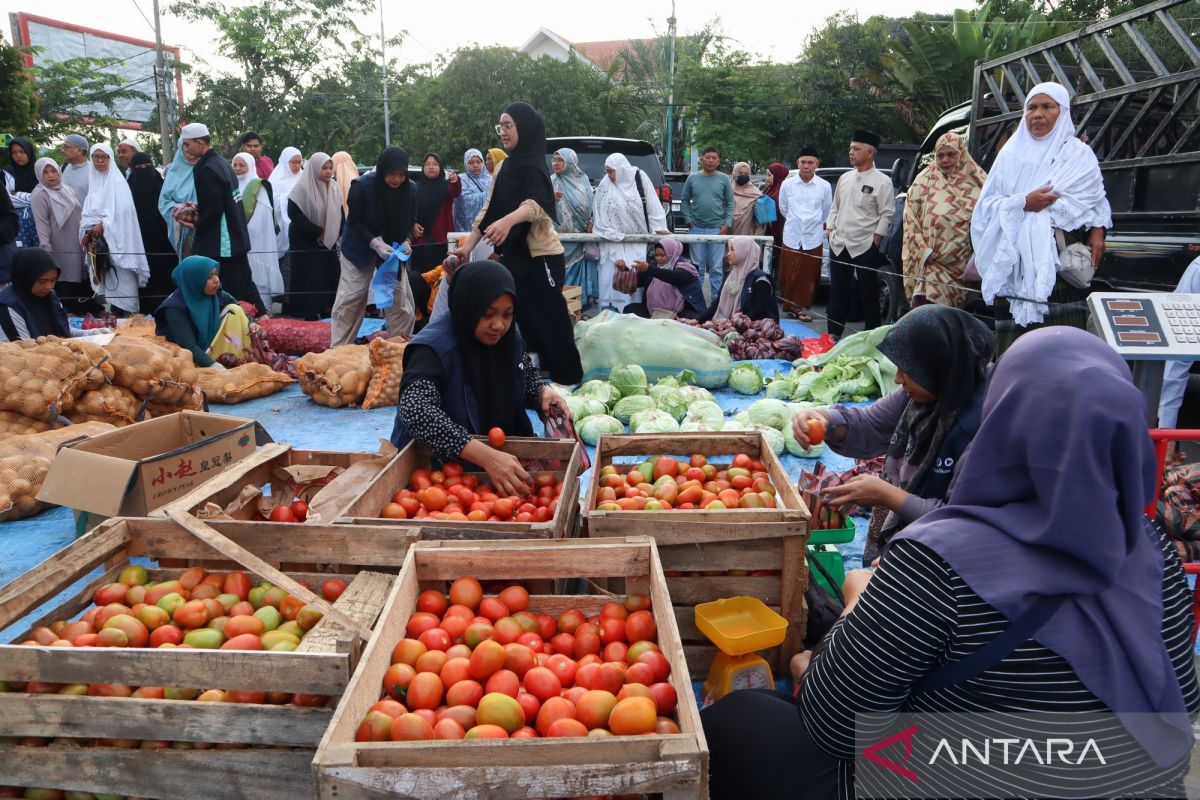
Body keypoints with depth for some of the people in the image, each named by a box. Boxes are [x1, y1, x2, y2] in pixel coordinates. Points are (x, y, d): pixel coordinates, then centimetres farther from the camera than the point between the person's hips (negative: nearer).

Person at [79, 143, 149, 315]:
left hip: (116, 240, -6)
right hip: (98, 242, 6)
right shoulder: (93, 182, 16)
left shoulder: (117, 182, -3)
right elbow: (87, 213, 17)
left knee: (121, 282, -9)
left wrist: (104, 225, -15)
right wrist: (89, 230, 0)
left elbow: (122, 210, -14)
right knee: (104, 282, 5)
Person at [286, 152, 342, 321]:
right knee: (310, 281, -6)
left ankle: (327, 314, 14)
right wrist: (318, 232, -17)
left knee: (330, 278, 6)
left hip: (328, 243, 6)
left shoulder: (334, 189, 6)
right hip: (306, 244, -6)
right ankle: (311, 316, 1)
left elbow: (340, 213, 13)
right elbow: (294, 214, -18)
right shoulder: (302, 189, -13)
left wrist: (336, 233, -4)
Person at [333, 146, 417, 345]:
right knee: (349, 301, -1)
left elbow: (409, 222, 0)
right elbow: (355, 222, -14)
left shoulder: (410, 190, -11)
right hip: (360, 249, -3)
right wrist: (376, 243, -28)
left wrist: (406, 242, -20)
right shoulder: (362, 186, -21)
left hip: (392, 249, 3)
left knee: (401, 302, 1)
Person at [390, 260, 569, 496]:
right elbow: (416, 412, -37)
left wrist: (544, 392, -7)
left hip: (507, 451, 7)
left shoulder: (509, 337, -2)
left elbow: (528, 378, 18)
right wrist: (486, 456, -47)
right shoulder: (434, 348, -22)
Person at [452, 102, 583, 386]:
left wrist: (508, 220, -50)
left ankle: (567, 379, 9)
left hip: (541, 256, -8)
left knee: (548, 319, -2)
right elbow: (489, 210, 12)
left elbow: (536, 203, -32)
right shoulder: (503, 167, 11)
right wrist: (468, 245, 4)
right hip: (514, 255, 8)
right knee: (526, 318, 12)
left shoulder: (534, 167, -13)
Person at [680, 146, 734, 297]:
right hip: (696, 228, 1)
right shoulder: (692, 178, 4)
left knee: (717, 267, 1)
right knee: (697, 266, 9)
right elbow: (684, 201, 8)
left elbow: (730, 203, 4)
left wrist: (727, 224, -5)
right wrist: (689, 221, -1)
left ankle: (717, 297, 8)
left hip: (718, 229, -1)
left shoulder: (724, 179, 3)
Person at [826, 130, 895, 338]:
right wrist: (831, 231, 9)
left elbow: (887, 214, -8)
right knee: (837, 291, 9)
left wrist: (875, 242, -12)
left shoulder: (882, 181, -6)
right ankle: (833, 334, 16)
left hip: (866, 247, -5)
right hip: (839, 245, 6)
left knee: (869, 294, 3)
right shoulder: (845, 178, 12)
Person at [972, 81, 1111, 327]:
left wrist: (1098, 229, -6)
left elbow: (1097, 201, 12)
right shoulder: (1012, 153, 7)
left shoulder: (1080, 154, 9)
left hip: (1066, 259, 1)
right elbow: (986, 204, 2)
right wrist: (1023, 203, -13)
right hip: (1018, 258, -1)